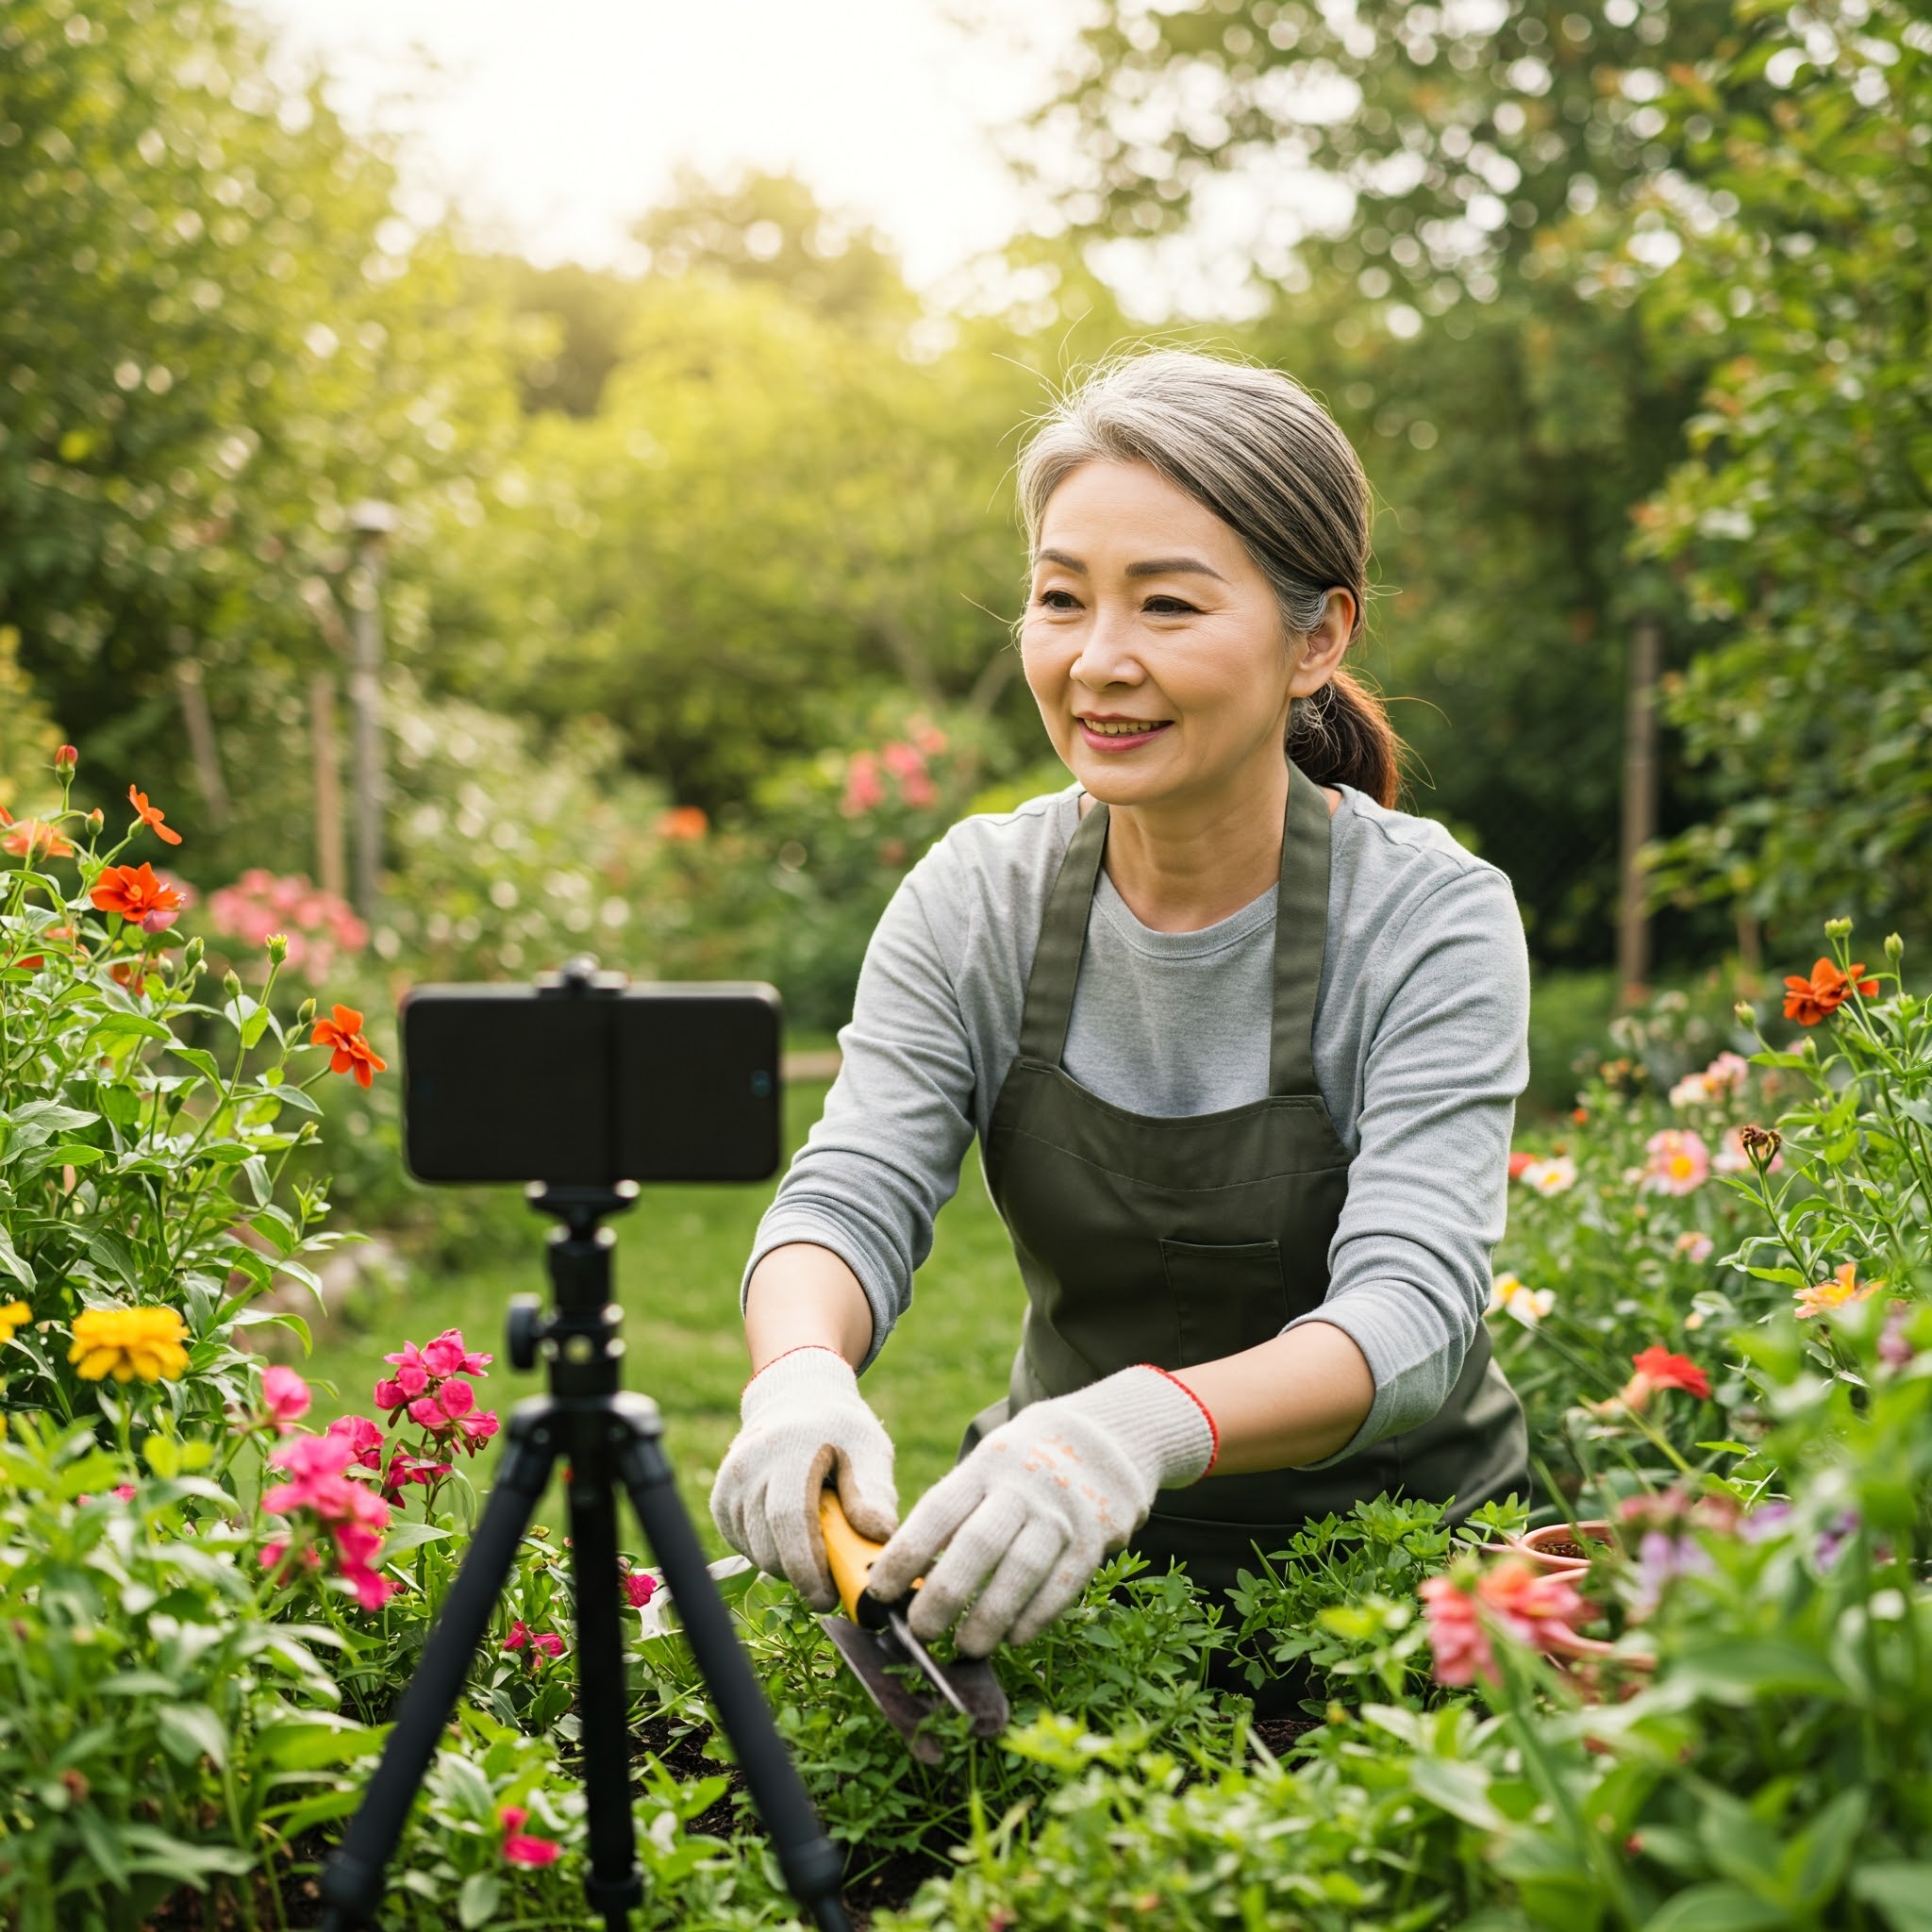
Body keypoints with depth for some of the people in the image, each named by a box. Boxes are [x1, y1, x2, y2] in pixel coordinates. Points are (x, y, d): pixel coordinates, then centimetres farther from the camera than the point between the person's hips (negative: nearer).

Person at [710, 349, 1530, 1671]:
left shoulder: (1434, 919, -15)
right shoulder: (973, 902, -5)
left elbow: (1411, 1311, -26)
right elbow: (852, 1196, -15)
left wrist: (1147, 1425, -47)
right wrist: (801, 1375, -39)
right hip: (1083, 1562, 2)